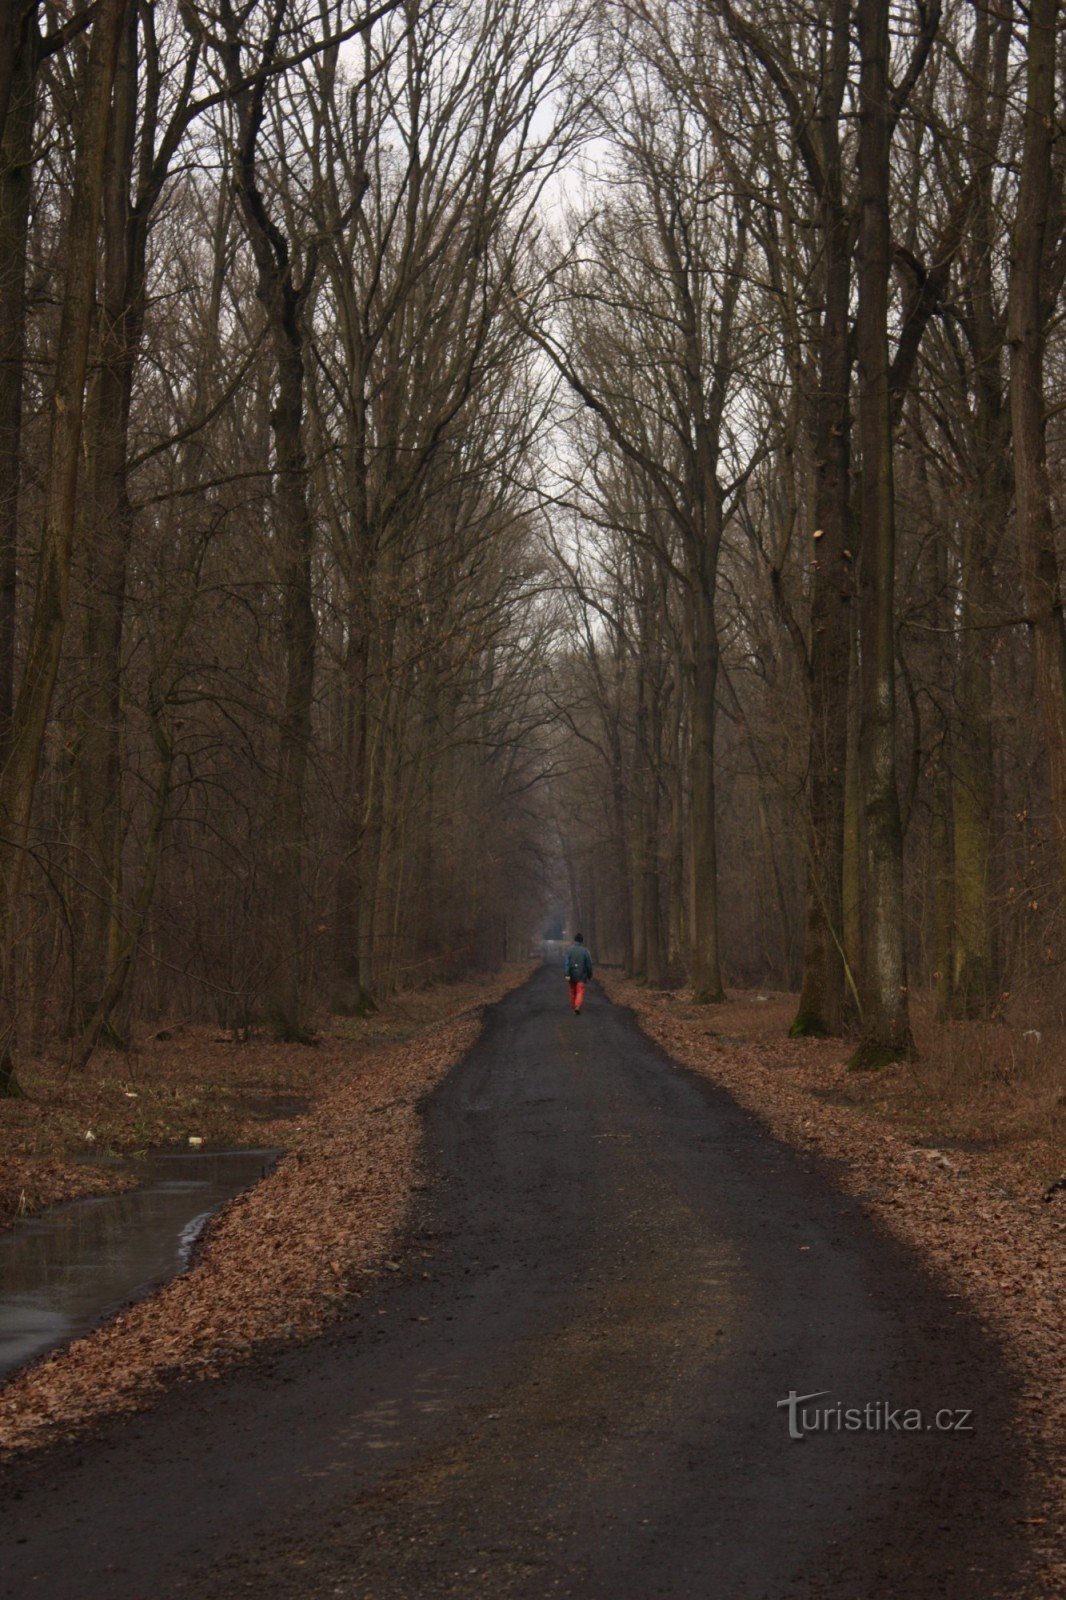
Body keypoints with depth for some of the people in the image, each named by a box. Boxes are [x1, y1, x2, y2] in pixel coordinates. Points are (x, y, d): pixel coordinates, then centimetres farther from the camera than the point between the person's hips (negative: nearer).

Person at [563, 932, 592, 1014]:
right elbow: (589, 965, -2)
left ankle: (573, 1007, 32)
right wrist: (589, 976, 10)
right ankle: (577, 1007, -25)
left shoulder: (569, 950, -3)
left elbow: (566, 962, -13)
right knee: (580, 992, -4)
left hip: (572, 975, 2)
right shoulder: (585, 951, -5)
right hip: (581, 976, -2)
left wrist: (567, 974, -17)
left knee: (573, 992, 19)